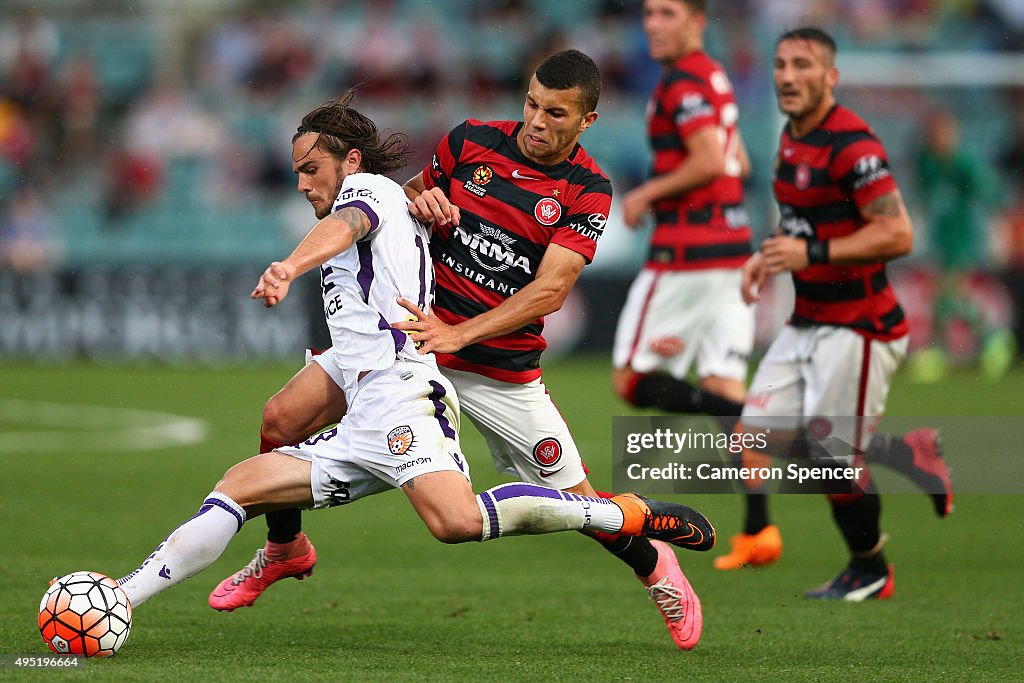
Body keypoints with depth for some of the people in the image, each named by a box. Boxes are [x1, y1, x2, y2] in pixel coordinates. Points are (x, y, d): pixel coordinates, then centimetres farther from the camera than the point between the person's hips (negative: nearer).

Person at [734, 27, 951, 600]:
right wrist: (770, 257, 11)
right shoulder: (792, 138, 10)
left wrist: (812, 253, -27)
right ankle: (910, 455, 18)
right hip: (807, 325, 9)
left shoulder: (851, 145, -19)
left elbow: (898, 235, -24)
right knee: (755, 442, 1)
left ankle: (870, 571, 22)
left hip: (856, 328, -9)